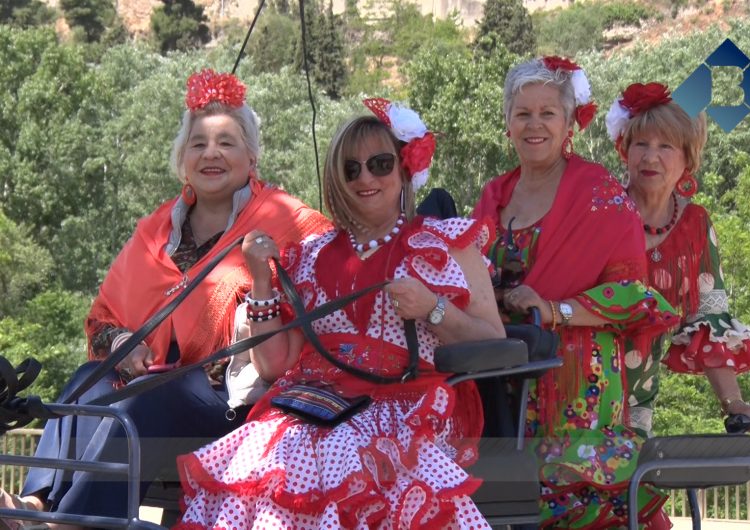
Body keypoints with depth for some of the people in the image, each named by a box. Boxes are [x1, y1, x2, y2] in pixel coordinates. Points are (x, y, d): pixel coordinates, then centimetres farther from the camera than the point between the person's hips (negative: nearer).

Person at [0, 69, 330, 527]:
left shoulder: (287, 223, 5)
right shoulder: (156, 230, 21)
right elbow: (103, 316, 23)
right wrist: (118, 341, -2)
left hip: (232, 393, -5)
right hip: (151, 378, 5)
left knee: (145, 405, -34)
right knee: (90, 385, -26)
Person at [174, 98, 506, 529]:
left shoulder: (448, 243, 12)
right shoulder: (310, 259, 21)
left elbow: (496, 347, 5)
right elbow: (274, 364, 14)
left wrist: (433, 309, -10)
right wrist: (262, 279, 5)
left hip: (408, 411, -2)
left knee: (343, 460, -36)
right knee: (269, 462, -32)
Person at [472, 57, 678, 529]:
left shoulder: (600, 194, -3)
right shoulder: (494, 197, 12)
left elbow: (630, 289, -8)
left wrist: (555, 310, -18)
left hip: (579, 379, -4)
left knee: (576, 482, -14)